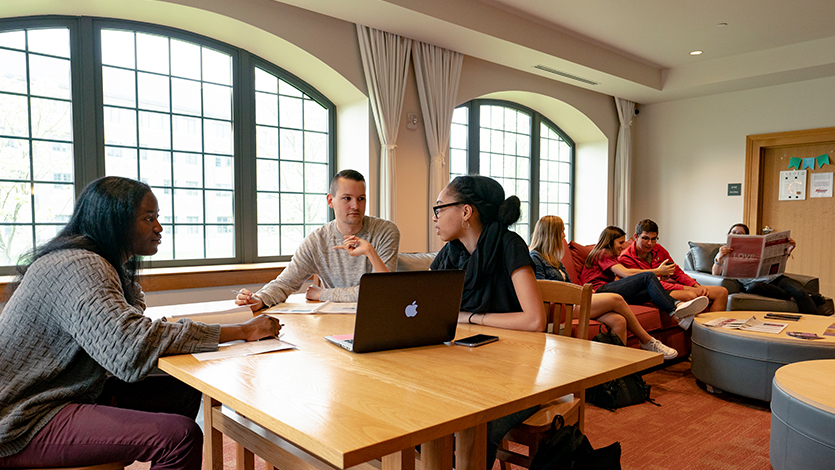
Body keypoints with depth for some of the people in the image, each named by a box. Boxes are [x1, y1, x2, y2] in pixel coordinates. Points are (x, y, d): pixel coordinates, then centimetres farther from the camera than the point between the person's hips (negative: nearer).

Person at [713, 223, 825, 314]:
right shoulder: (724, 254, 14)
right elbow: (715, 275, -6)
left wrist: (788, 251, 7)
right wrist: (720, 258, -27)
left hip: (774, 277, 4)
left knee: (800, 292, -28)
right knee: (753, 287, -40)